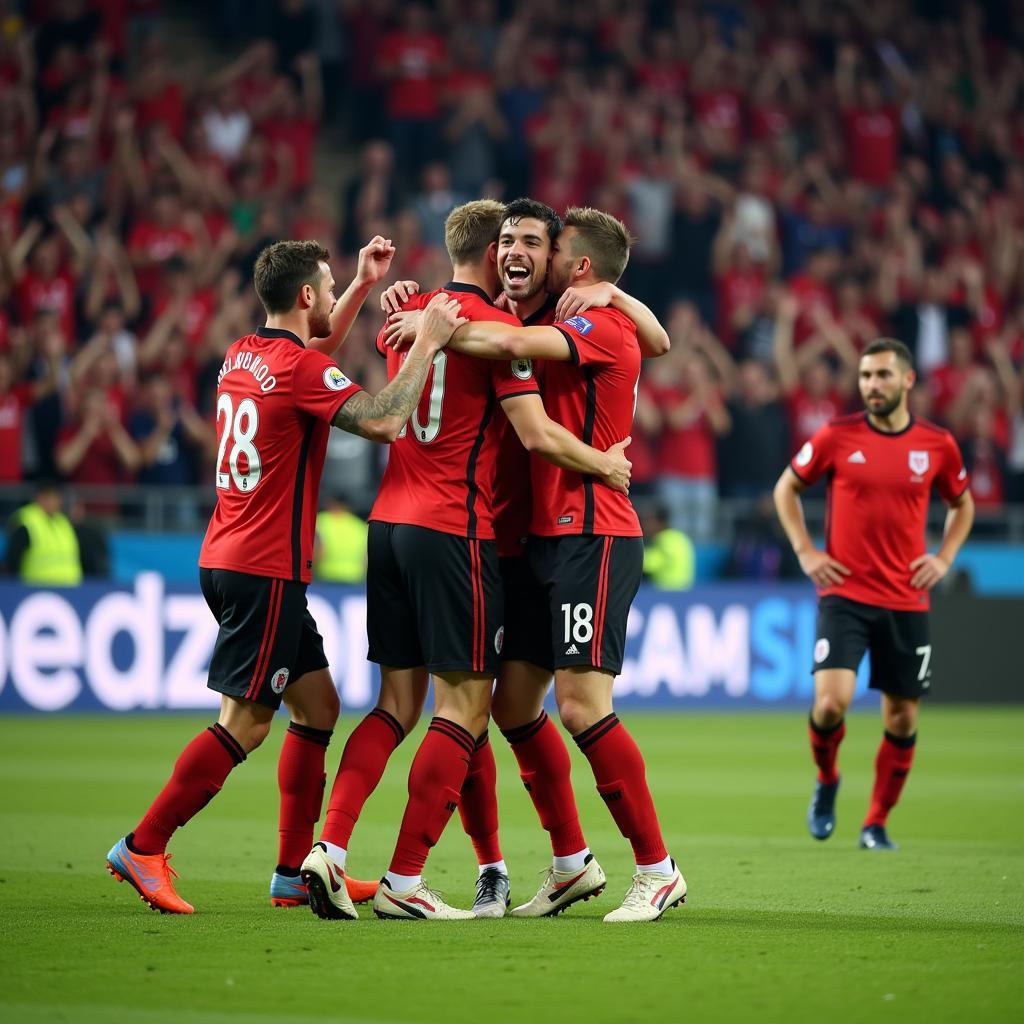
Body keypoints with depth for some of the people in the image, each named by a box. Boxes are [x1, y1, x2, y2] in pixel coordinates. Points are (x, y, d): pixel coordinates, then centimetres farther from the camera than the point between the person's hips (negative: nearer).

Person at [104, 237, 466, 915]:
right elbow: (385, 423, -21)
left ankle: (297, 871, 14)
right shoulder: (298, 368, -15)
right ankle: (143, 848, -4)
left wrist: (363, 288, 28)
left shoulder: (244, 355, 11)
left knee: (317, 705, 13)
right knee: (245, 723, -6)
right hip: (266, 571, -10)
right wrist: (427, 343, -13)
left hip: (229, 559, 10)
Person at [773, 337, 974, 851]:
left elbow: (962, 504, 20)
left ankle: (876, 824, 18)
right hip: (844, 594, -2)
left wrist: (943, 558, 5)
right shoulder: (837, 437, -3)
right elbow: (786, 488, 11)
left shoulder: (938, 444, 3)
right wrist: (805, 551, 1)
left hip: (906, 601, 2)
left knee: (902, 717, 3)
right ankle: (826, 779, 14)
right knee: (832, 701, -17)